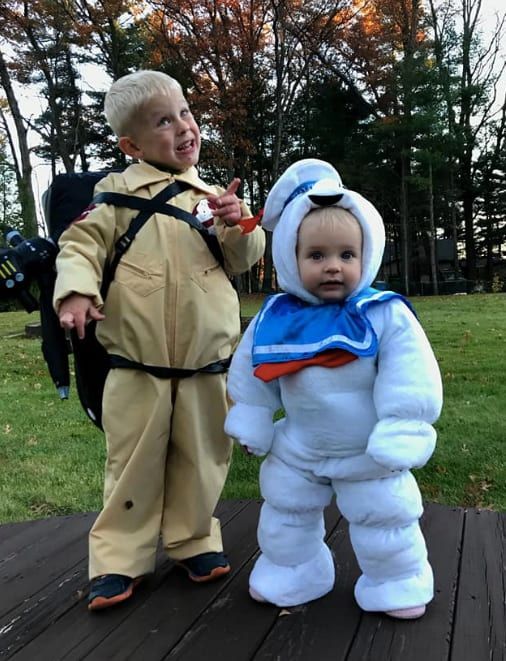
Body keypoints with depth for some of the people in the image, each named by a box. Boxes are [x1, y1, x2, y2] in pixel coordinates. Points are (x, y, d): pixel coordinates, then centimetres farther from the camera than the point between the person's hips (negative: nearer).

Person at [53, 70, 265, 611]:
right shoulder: (118, 191, 2)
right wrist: (76, 291, -17)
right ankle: (118, 559, 23)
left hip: (206, 364, 3)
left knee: (201, 458, 13)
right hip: (137, 365, -2)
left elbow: (246, 258, 11)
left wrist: (238, 226, -10)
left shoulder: (213, 196, 12)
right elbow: (82, 243, 0)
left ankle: (195, 541, 33)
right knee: (134, 462, 7)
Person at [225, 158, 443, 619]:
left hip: (369, 453, -3)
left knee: (383, 517, 12)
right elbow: (252, 376, 2)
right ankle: (291, 575, 44)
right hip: (298, 449, 4)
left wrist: (398, 438, -19)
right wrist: (253, 425, 8)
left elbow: (410, 383, -18)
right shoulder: (273, 319, -12)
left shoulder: (386, 316, -22)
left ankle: (395, 584, 38)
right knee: (286, 511, 20)